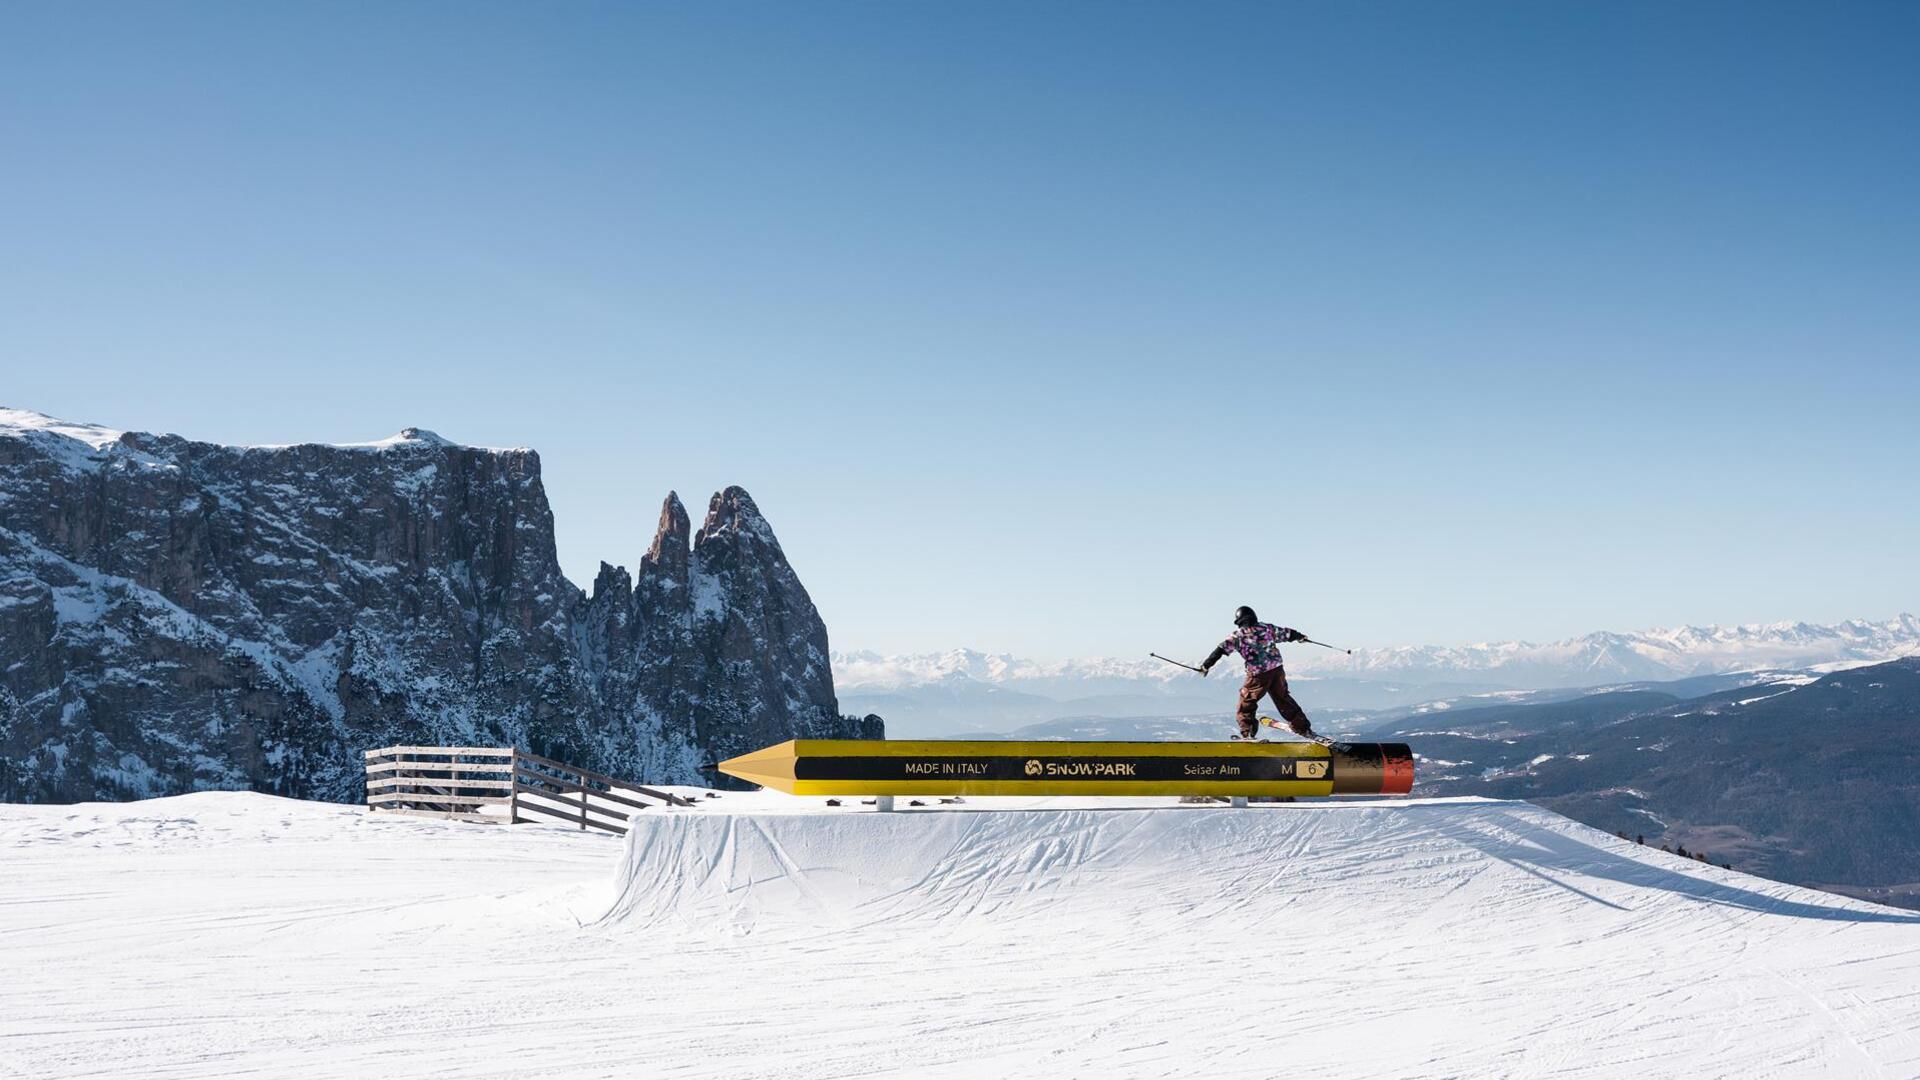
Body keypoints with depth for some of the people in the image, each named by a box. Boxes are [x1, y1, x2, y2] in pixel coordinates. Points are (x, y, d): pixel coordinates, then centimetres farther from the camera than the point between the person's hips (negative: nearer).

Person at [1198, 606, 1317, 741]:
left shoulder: (1238, 635, -2)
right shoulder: (1267, 628, 8)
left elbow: (1221, 649, -8)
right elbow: (1287, 633, 22)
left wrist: (1206, 665, -5)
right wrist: (1300, 636, 43)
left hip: (1258, 675, -5)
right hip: (1277, 670, 5)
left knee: (1246, 704, 9)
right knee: (1284, 699, 20)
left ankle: (1248, 734, -1)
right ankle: (1304, 728, 24)